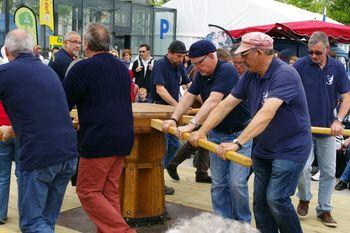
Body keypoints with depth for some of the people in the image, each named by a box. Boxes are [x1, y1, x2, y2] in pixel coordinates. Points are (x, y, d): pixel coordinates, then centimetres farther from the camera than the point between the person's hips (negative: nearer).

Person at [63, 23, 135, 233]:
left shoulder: (83, 68, -10)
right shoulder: (122, 67, 14)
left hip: (98, 140, -8)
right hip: (123, 137, 8)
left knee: (88, 192, 2)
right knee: (109, 192, 13)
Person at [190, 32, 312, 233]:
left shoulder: (285, 75, -24)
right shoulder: (250, 75, 2)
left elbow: (266, 113, -36)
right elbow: (226, 104, 2)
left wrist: (237, 143, -43)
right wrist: (202, 131, -5)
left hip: (290, 148, -8)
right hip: (263, 148, 8)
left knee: (276, 199, -10)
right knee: (260, 201, 10)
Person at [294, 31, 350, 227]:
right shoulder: (301, 65, -9)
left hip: (327, 128, 3)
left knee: (329, 171, 8)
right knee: (304, 167, -12)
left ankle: (324, 209, 24)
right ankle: (304, 198, 18)